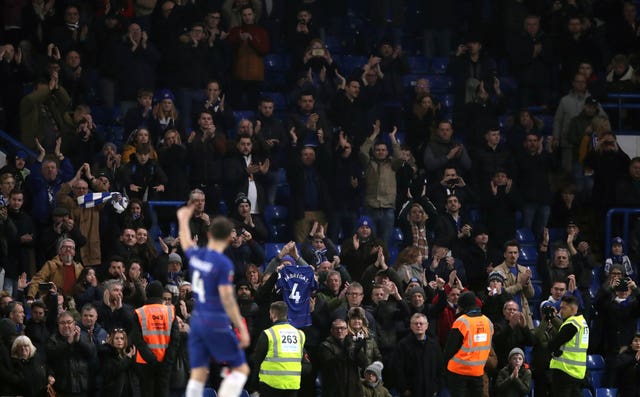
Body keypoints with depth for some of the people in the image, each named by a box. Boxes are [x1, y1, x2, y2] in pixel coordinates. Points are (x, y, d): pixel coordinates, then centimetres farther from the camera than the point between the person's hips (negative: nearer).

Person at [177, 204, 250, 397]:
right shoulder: (223, 264, -15)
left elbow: (186, 243, 28)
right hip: (216, 323, -7)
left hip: (197, 321, 7)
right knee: (241, 368, 3)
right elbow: (227, 299, -19)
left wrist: (183, 220, 47)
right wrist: (242, 329, -16)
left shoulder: (196, 256, 4)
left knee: (198, 374, 6)